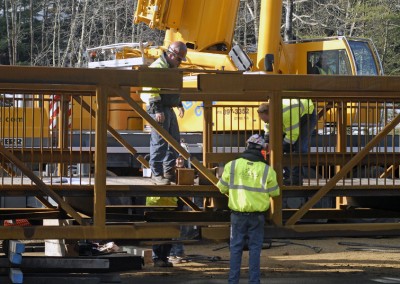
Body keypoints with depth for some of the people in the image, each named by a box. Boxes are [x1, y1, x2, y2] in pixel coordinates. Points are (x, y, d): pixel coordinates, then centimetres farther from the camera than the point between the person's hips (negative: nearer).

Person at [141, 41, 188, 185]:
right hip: (158, 110, -10)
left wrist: (179, 105, 27)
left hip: (169, 109, 10)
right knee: (159, 142, -8)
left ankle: (169, 171, 24)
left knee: (174, 140, 14)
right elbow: (151, 91, -23)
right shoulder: (157, 67, -16)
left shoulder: (172, 68, 17)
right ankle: (156, 174, -4)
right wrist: (157, 110, -25)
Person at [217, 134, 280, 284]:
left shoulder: (232, 165, -6)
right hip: (257, 215, -1)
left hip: (237, 214, 1)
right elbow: (274, 192, 3)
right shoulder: (267, 170, -7)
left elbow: (222, 188, 4)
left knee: (236, 248, 8)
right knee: (255, 248, 7)